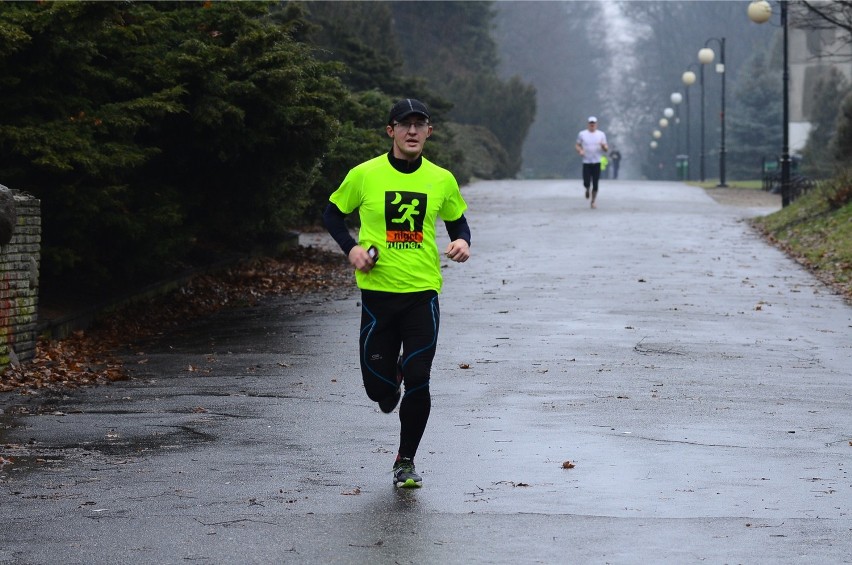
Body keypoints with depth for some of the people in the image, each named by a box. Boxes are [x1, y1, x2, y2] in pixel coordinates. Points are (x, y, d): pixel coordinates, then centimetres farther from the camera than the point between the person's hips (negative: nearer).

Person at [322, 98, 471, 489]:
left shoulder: (441, 180, 2)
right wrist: (351, 248, -6)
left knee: (418, 381, -6)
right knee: (378, 385, 0)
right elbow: (332, 213, 9)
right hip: (377, 291, -1)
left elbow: (457, 220, 17)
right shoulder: (365, 175, -3)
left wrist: (462, 241, -5)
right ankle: (390, 388, 40)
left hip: (423, 292, 1)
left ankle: (406, 462, 12)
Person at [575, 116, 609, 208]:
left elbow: (606, 149, 7)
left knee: (595, 184, -3)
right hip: (586, 162, 0)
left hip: (597, 162, 0)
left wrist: (604, 146, -17)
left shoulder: (601, 134, 6)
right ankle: (587, 189, 29)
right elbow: (577, 145, 12)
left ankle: (593, 202, 11)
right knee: (586, 182, -8)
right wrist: (580, 150, -10)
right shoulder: (582, 134, 5)